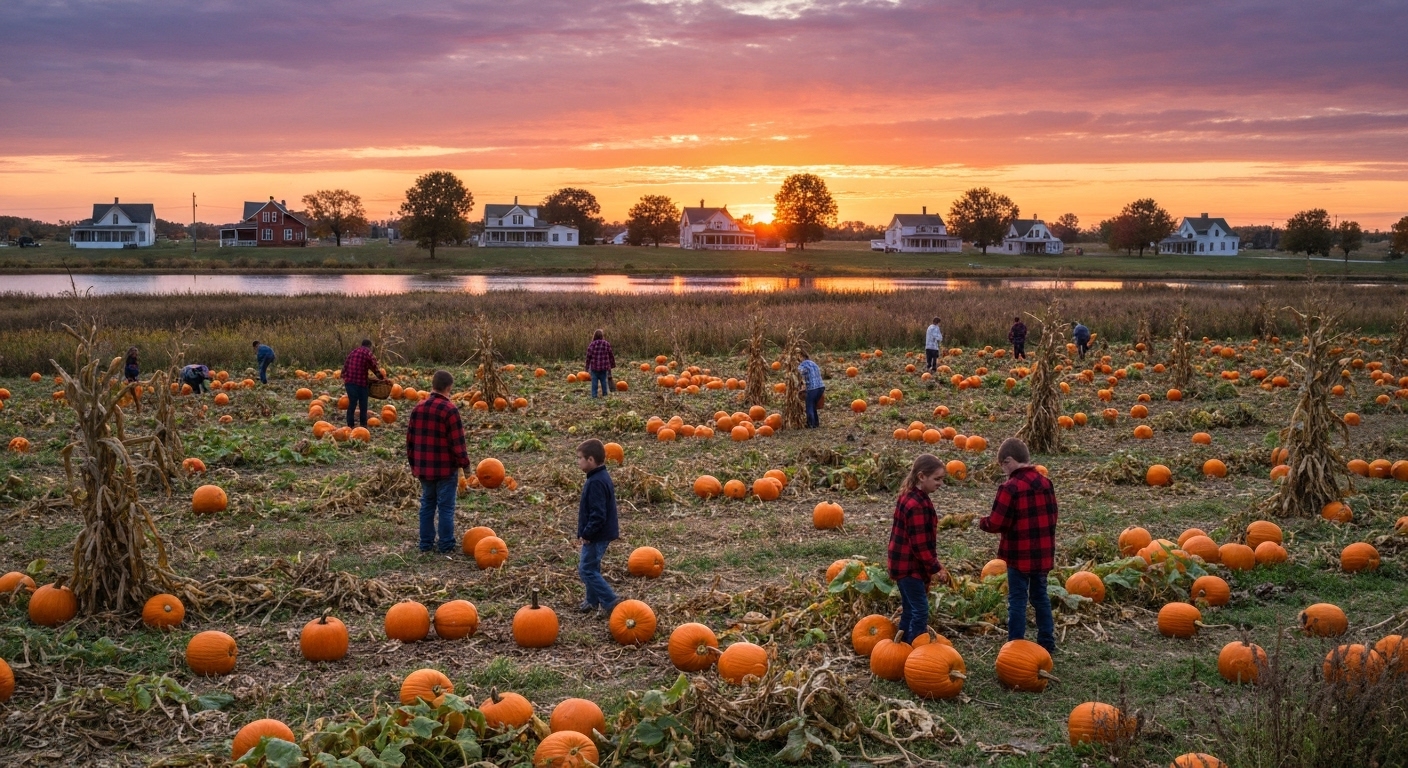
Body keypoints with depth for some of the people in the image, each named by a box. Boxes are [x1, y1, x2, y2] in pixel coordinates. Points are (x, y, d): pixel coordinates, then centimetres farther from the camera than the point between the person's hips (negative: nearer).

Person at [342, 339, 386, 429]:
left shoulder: (352, 352, 15)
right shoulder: (368, 354, -1)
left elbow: (345, 366, 17)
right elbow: (375, 368, -1)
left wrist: (344, 378, 27)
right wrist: (382, 377, 12)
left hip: (349, 382, 5)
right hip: (361, 382, -5)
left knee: (352, 403, 12)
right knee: (363, 404, 8)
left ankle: (350, 424, 12)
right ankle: (363, 424, 12)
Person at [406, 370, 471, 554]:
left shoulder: (418, 408, 5)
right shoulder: (449, 410, -15)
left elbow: (410, 438, 11)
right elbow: (457, 441, -15)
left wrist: (413, 462, 20)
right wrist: (464, 462, -2)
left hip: (423, 467, 6)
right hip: (445, 468, -6)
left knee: (427, 504, 16)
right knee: (446, 507, 3)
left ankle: (426, 543, 20)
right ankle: (446, 545, 8)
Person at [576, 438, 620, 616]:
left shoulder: (596, 483, -25)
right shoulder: (602, 476, 8)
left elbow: (597, 514, -28)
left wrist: (586, 534, -21)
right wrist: (585, 533, 19)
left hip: (597, 536, -10)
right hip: (600, 533, 10)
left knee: (587, 570, -4)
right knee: (591, 568, 20)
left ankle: (611, 603, -3)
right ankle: (593, 601, 32)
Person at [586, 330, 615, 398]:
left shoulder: (591, 345, -5)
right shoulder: (607, 344, 0)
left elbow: (588, 357, -4)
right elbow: (611, 356, 6)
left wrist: (587, 368, 4)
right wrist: (612, 365, 17)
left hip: (594, 367, -2)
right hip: (604, 367, 2)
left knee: (594, 382, 3)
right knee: (604, 381, 12)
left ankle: (594, 395, 2)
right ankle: (605, 394, 17)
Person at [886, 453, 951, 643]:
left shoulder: (909, 496, 9)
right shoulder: (917, 505, -23)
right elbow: (920, 544, -22)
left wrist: (934, 562, 18)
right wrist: (935, 568, -14)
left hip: (904, 564, 10)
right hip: (910, 567, -10)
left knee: (909, 610, 17)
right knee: (920, 611, -5)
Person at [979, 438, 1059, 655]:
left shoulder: (1010, 488, -18)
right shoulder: (1045, 482, 4)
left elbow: (997, 523, -18)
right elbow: (1052, 516, 12)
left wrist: (982, 522, 1)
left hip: (1020, 555, -7)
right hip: (1043, 554, 7)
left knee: (1017, 600, 1)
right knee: (1040, 596, 18)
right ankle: (1047, 642, 25)